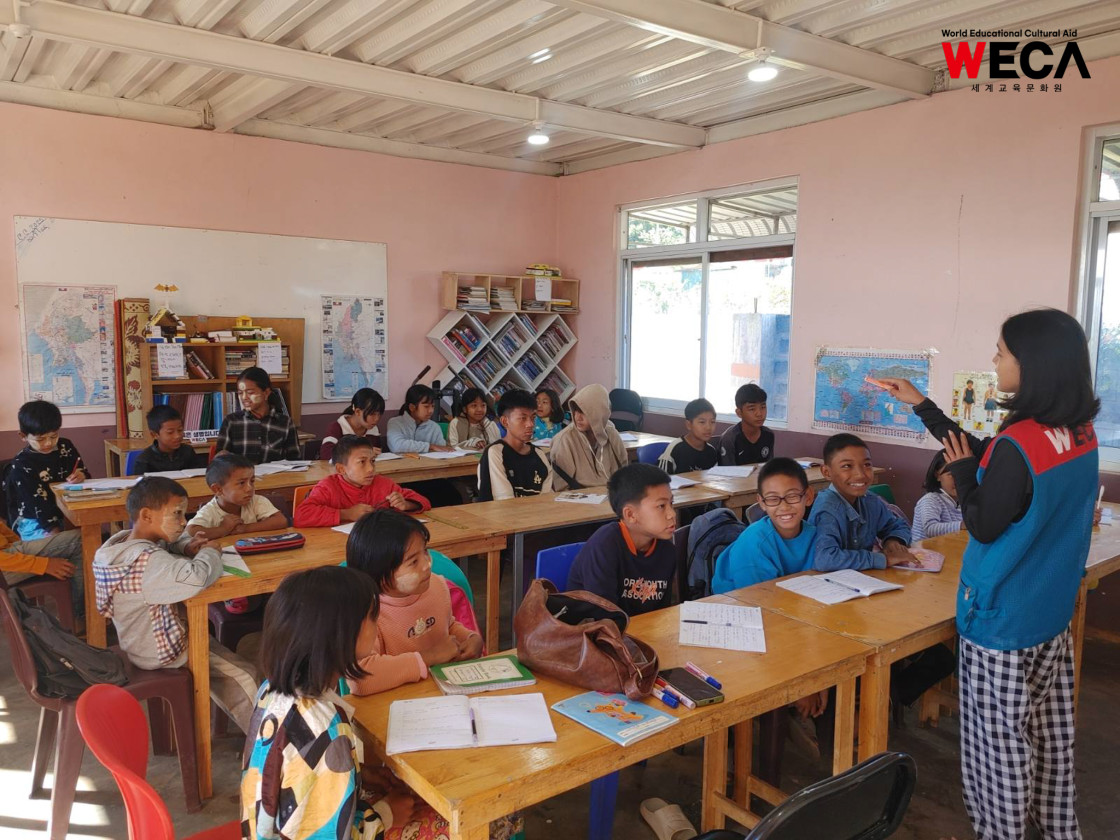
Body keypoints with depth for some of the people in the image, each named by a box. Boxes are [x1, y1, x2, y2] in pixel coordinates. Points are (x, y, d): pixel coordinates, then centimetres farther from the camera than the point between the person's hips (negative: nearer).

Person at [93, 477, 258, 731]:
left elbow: (170, 538, 21)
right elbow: (196, 578, -49)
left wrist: (187, 547, -3)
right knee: (243, 679, -4)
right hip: (164, 656, -10)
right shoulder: (146, 560, -32)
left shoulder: (125, 539, -1)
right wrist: (210, 553, -26)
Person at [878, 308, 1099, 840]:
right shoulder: (1082, 432, -1)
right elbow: (988, 463, 9)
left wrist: (960, 471, -3)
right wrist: (924, 407, 10)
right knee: (1049, 731, 22)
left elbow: (984, 527, -16)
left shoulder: (1018, 445, -27)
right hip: (1053, 612, 8)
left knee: (1001, 737, 8)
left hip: (1003, 618, -8)